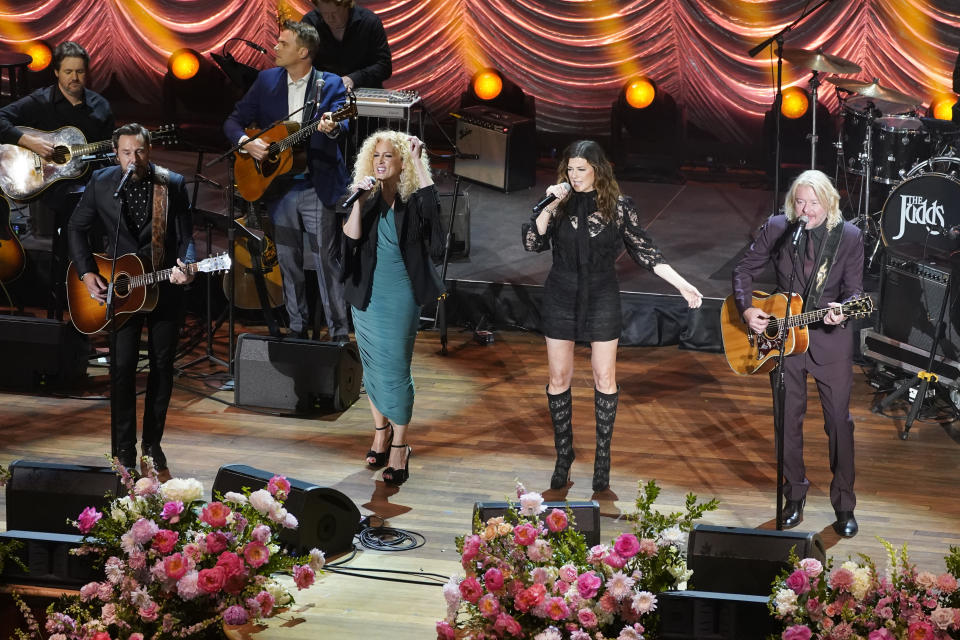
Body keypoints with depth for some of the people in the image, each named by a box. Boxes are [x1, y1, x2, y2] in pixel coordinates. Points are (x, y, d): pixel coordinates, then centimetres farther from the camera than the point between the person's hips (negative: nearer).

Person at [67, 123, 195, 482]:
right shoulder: (101, 183, -3)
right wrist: (87, 273, -5)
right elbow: (77, 228, 6)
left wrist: (185, 267, -23)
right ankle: (125, 452, 1)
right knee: (123, 367, -6)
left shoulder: (173, 185, -4)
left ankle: (152, 446, 19)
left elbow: (186, 236, -3)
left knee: (162, 367, 6)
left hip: (164, 287, 1)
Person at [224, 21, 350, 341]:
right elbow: (233, 121, 8)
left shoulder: (330, 84, -4)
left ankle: (340, 335, 1)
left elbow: (342, 121, -21)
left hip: (319, 187, -4)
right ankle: (298, 331, 23)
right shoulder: (266, 81, 7)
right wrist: (247, 143, -12)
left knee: (325, 260, -6)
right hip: (279, 186, 4)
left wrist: (332, 127, -44)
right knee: (288, 263, 11)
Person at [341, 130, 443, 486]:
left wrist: (418, 161, -25)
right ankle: (380, 433, 27)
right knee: (373, 366, 12)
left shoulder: (411, 203, -4)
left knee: (395, 370, -6)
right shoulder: (367, 199, 3)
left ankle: (399, 447, -1)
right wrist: (360, 200, -21)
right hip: (367, 295, 4)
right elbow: (352, 234, -10)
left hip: (400, 296, -4)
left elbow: (431, 203, -27)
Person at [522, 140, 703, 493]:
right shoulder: (561, 203, -1)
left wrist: (681, 284, -9)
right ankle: (564, 455, 17)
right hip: (561, 297, 2)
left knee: (605, 378, 0)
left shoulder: (618, 206, -5)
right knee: (559, 378, 5)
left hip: (601, 298, -1)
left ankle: (603, 457, 10)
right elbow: (532, 242, -7)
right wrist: (550, 206, -19)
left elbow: (645, 251, -3)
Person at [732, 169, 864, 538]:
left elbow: (854, 289, -7)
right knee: (788, 421, 9)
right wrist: (747, 309, -11)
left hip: (830, 339, -2)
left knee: (839, 422, 1)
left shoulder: (849, 237, -7)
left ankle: (844, 505, 11)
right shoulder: (777, 229, -4)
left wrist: (842, 310, -29)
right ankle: (794, 498, 23)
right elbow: (744, 271, 5)